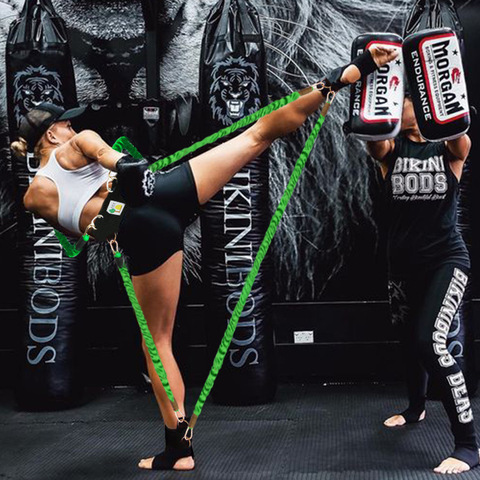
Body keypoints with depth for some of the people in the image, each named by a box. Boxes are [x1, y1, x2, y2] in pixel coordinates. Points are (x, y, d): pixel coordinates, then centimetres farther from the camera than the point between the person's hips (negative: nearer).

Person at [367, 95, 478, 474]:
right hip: (403, 262, 5)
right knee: (410, 340, 20)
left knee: (430, 341, -22)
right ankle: (416, 407, 48)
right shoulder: (390, 147, 1)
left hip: (446, 259, -4)